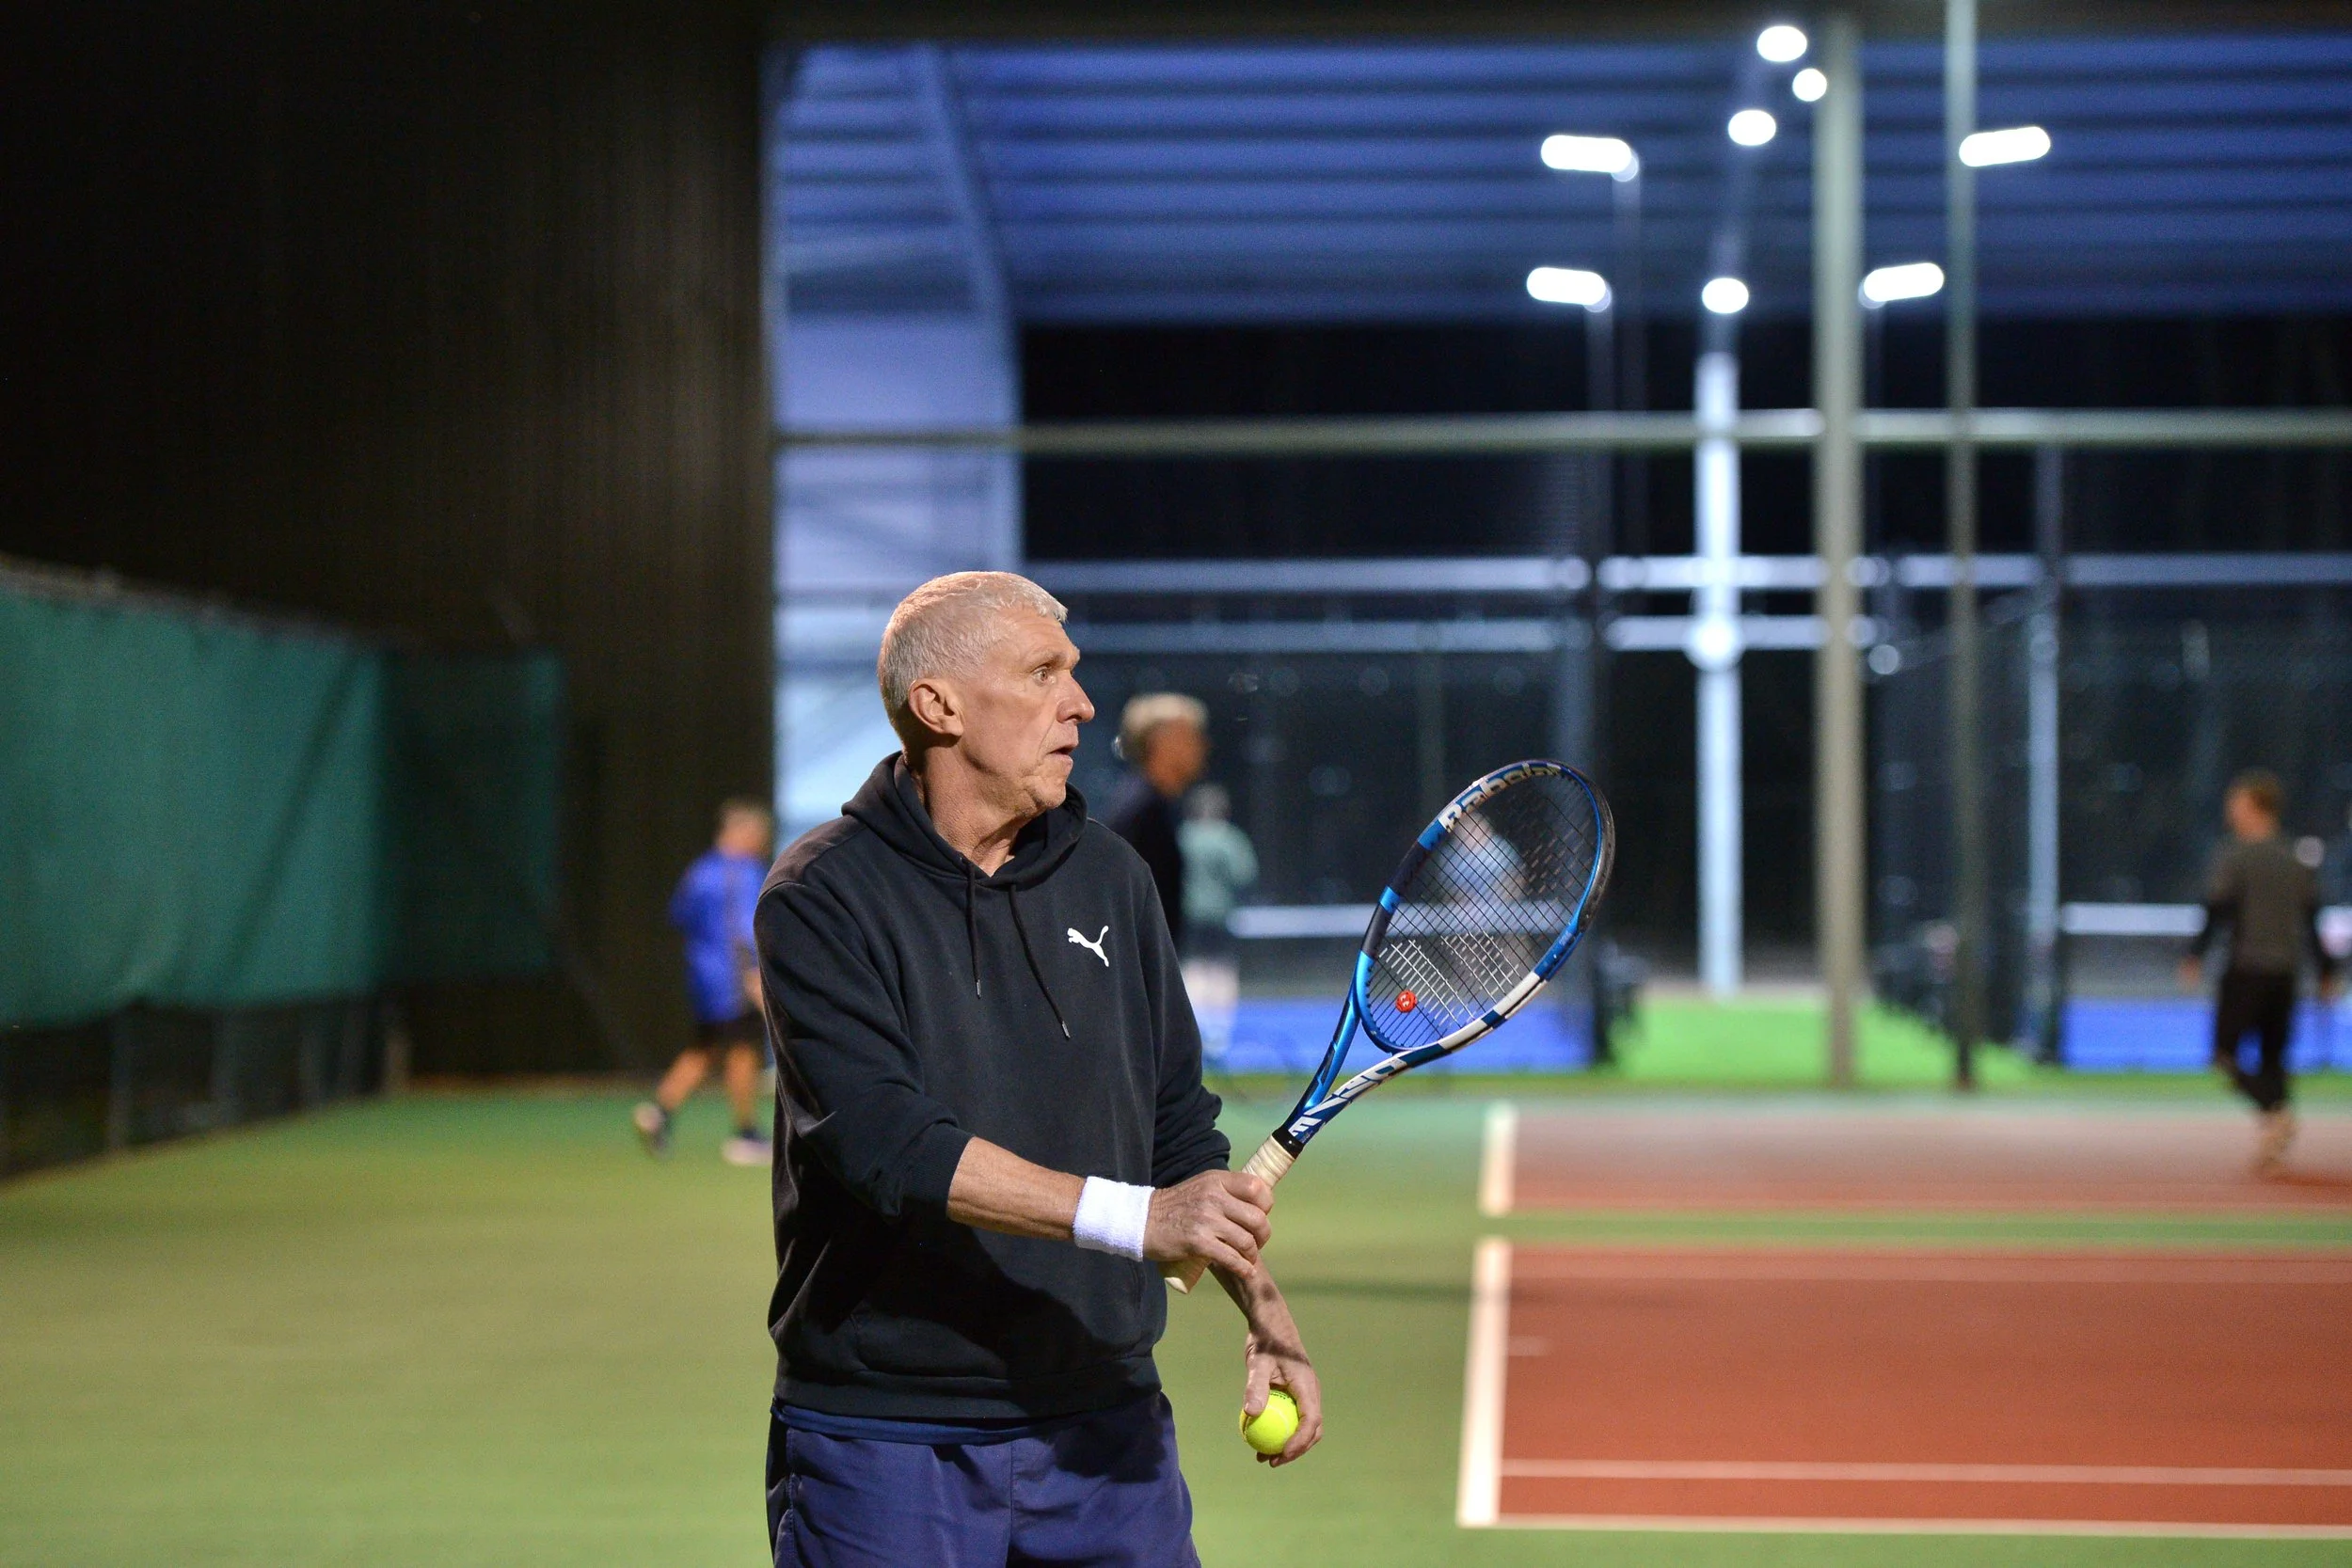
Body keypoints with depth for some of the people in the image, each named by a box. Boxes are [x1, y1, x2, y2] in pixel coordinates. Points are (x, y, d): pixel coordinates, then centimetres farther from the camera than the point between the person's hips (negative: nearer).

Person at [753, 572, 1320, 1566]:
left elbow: (1180, 1128, 16)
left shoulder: (1111, 879, 9)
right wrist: (1136, 1216, -29)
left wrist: (1261, 1310, 4)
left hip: (1109, 1434, 5)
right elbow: (887, 1142, -22)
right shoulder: (823, 897, -9)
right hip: (884, 1440, -5)